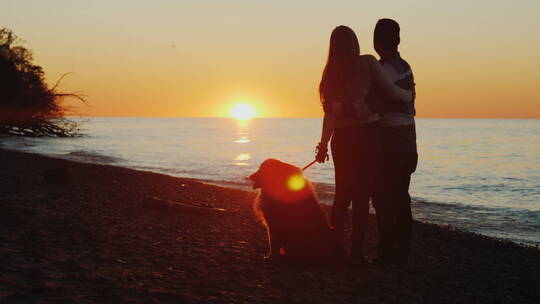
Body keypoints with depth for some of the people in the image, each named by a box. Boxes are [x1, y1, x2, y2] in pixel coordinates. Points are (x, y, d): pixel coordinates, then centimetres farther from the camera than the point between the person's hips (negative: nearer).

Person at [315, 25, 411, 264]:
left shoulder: (330, 73, 6)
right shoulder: (367, 63, -5)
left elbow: (329, 113, 3)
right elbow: (390, 91, -6)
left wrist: (324, 144, 7)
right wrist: (408, 95, 14)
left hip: (342, 138, 4)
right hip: (367, 135, -4)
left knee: (342, 194, 15)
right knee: (362, 194, -1)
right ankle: (356, 251, -1)